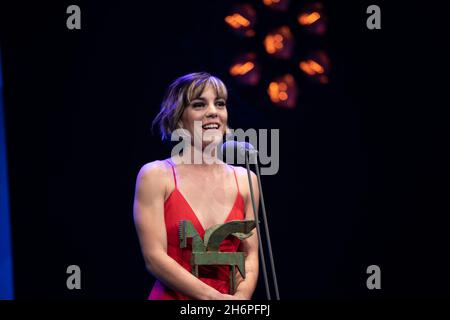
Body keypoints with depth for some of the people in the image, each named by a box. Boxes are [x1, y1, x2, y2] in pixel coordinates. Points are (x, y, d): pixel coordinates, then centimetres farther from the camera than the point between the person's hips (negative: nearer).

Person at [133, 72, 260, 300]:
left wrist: (241, 295, -12)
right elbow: (154, 258, -9)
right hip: (172, 295, -3)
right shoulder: (156, 176, -3)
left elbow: (250, 255, 6)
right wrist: (213, 297, -15)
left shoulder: (245, 180, 6)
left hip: (230, 298, 3)